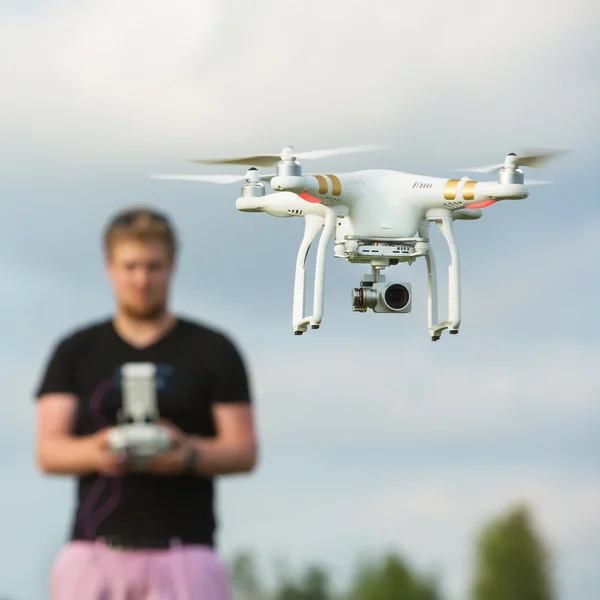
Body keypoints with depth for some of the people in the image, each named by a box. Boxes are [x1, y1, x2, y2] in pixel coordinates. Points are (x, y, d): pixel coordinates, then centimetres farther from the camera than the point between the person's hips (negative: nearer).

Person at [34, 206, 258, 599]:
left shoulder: (213, 350, 8)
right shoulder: (75, 352, 12)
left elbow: (244, 452, 3)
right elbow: (48, 451, 3)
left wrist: (189, 454, -18)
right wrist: (95, 452, -19)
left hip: (184, 555, -1)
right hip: (95, 551, 1)